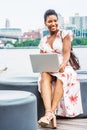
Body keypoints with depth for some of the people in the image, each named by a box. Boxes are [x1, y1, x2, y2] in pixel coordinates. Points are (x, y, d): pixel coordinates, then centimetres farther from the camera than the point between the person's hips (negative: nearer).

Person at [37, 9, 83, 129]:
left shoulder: (65, 34, 4)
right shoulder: (43, 40, 16)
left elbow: (67, 53, -8)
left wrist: (63, 65, -30)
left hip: (64, 69, -2)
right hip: (48, 70, 3)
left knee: (61, 77, -39)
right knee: (45, 76, -34)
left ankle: (51, 113, -46)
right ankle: (49, 113, -51)